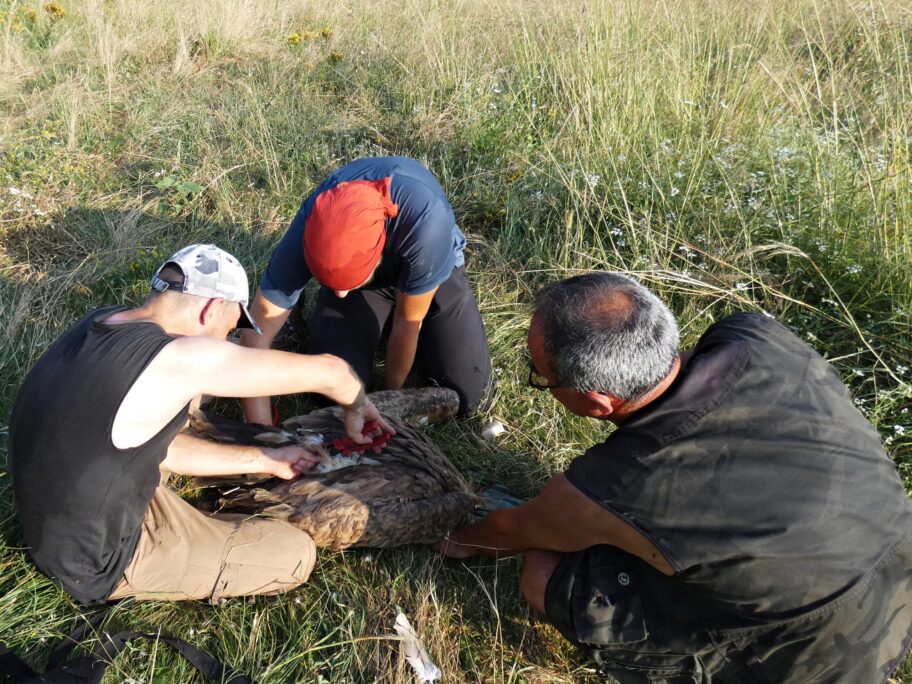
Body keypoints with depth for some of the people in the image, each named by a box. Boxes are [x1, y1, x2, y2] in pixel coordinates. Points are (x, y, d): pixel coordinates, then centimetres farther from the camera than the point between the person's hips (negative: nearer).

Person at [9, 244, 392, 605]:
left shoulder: (102, 324, -4)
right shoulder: (180, 360, -29)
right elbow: (328, 372, -22)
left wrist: (265, 461, 10)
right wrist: (356, 407, 1)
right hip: (100, 565, -8)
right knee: (295, 554, -3)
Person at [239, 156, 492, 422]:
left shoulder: (425, 221, -44)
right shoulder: (310, 230, -36)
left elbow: (408, 323, -28)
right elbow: (256, 333, -30)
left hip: (428, 266, -1)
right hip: (358, 266, 1)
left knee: (469, 396, -10)